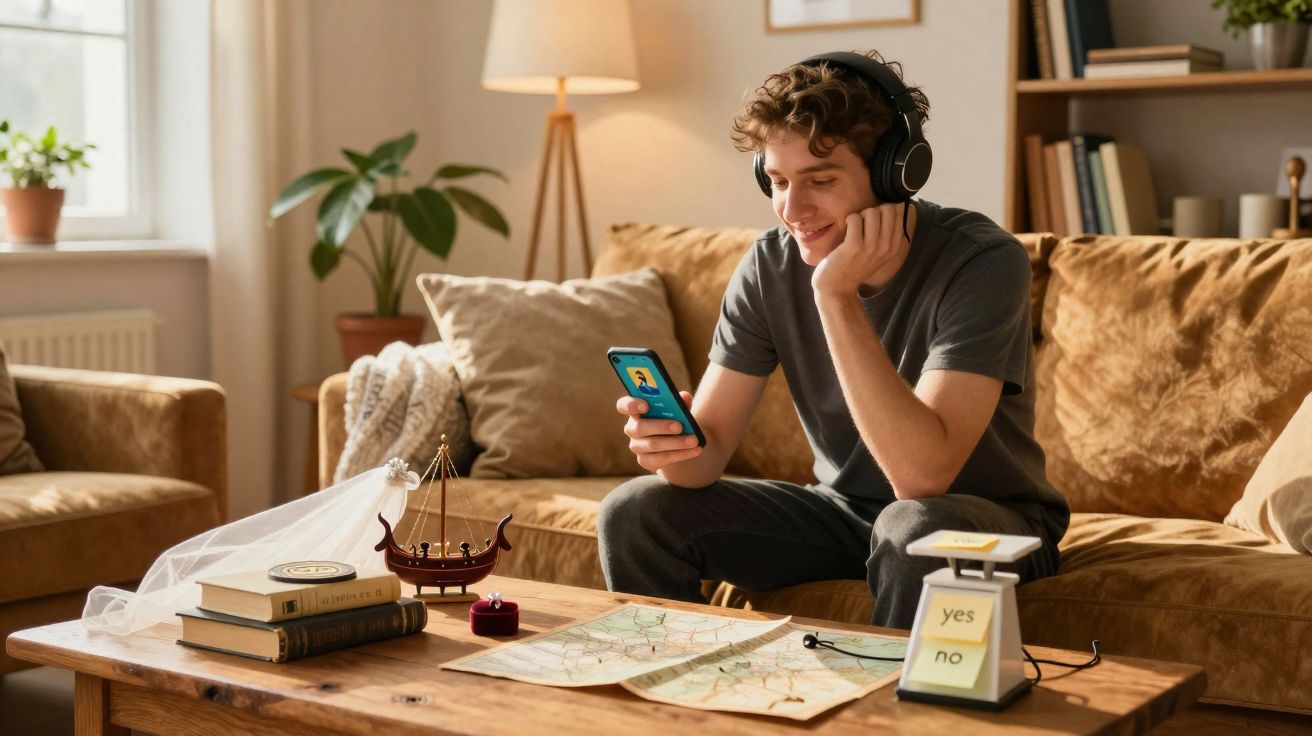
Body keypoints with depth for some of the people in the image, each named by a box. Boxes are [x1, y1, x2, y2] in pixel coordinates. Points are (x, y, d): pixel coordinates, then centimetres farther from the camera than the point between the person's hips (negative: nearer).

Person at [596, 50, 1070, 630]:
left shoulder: (984, 262, -25)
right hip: (844, 507, 5)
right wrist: (671, 445, -34)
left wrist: (836, 295, -35)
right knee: (635, 512, -9)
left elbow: (922, 476, -34)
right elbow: (708, 447, -9)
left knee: (917, 527, -38)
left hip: (990, 517, -4)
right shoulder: (770, 266, -9)